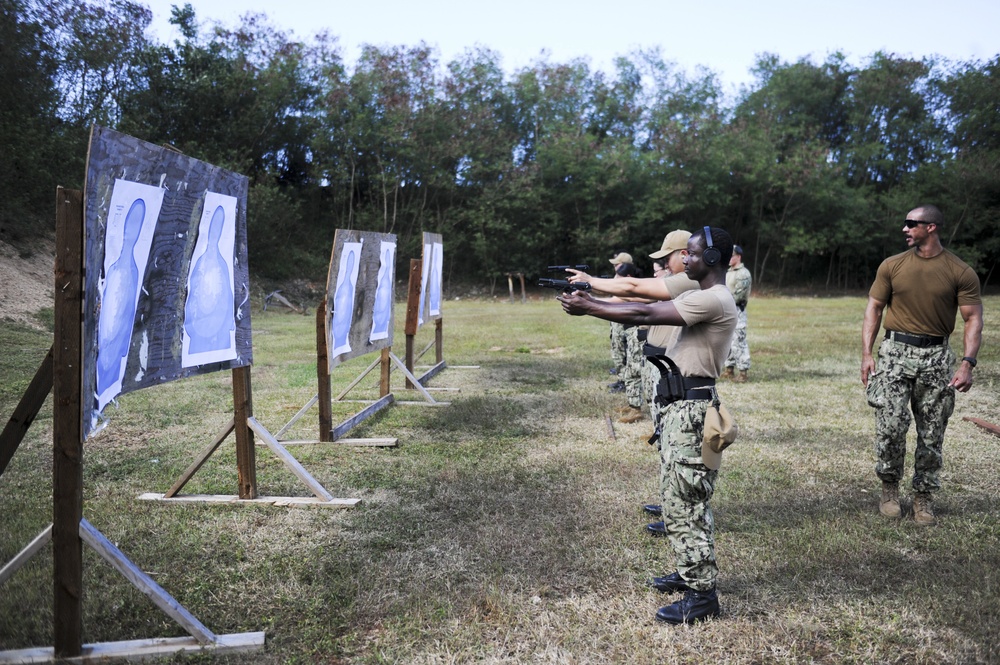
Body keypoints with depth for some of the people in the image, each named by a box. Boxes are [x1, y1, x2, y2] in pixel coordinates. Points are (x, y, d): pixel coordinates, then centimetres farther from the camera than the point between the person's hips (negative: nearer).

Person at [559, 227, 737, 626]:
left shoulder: (714, 300, -16)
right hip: (678, 405, 10)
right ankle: (691, 573, 30)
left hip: (691, 408, -10)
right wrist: (591, 298, 2)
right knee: (679, 495, 18)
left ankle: (702, 594, 2)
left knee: (685, 500, -6)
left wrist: (588, 308, -14)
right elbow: (646, 305, 11)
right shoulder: (696, 297, 16)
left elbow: (645, 315, -20)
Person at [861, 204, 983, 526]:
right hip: (896, 351, 0)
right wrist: (866, 354, -4)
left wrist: (967, 363, -15)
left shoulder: (960, 272, -2)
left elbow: (974, 319, -3)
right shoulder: (892, 266, 3)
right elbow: (874, 308, 5)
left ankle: (924, 497, 21)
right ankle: (890, 488, 12)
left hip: (936, 356, 0)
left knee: (931, 434, 6)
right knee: (890, 425, -9)